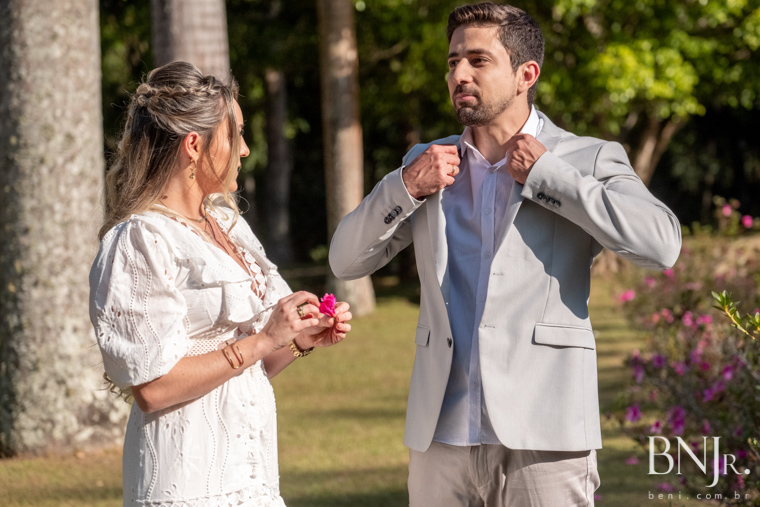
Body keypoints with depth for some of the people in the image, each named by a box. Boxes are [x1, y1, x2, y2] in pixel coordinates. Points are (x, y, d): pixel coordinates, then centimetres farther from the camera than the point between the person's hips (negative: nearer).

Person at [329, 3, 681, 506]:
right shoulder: (428, 162, 16)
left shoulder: (588, 160, 3)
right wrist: (405, 187, -4)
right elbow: (347, 260, 13)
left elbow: (662, 243, -14)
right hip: (442, 435, 4)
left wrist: (543, 174, -9)